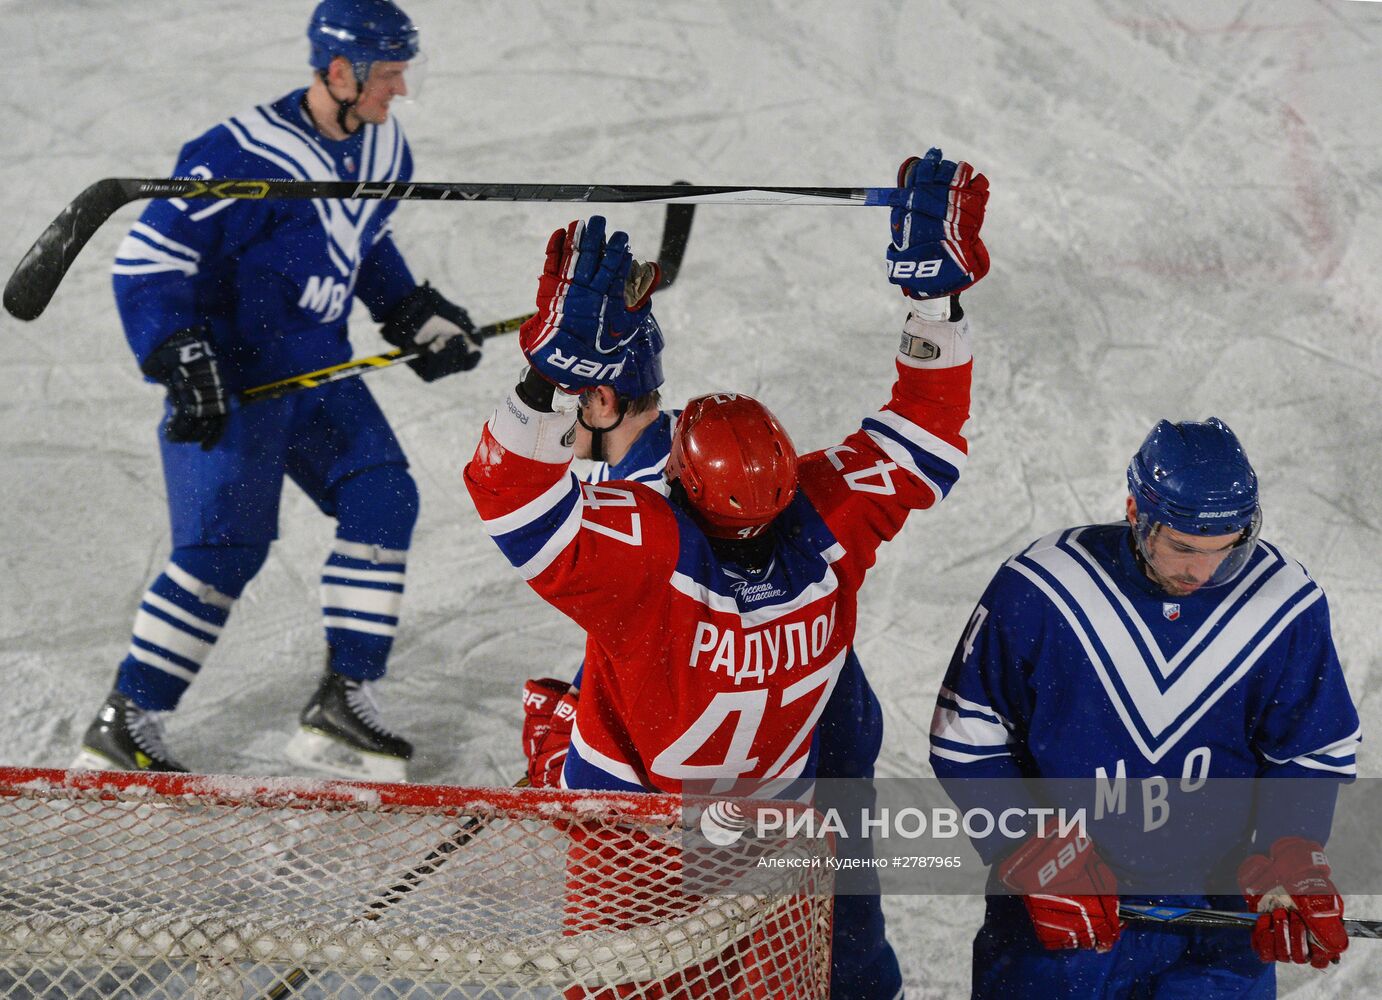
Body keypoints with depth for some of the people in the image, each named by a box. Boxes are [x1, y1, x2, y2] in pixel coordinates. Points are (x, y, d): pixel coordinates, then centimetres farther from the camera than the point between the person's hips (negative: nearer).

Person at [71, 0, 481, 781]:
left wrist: (417, 315, 16)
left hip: (320, 370, 8)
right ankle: (124, 724, 0)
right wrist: (181, 363, -29)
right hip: (230, 379, -8)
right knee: (226, 547, -12)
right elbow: (148, 262, -21)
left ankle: (343, 704, 4)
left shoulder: (385, 147, 3)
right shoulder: (246, 157, -23)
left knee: (384, 500, -4)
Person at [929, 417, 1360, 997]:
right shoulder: (1035, 595, -15)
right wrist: (1039, 857, -15)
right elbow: (965, 738, -6)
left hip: (1212, 893, 2)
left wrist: (1291, 864, -10)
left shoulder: (1285, 606, -7)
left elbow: (1315, 752, 5)